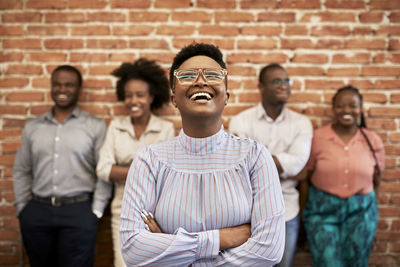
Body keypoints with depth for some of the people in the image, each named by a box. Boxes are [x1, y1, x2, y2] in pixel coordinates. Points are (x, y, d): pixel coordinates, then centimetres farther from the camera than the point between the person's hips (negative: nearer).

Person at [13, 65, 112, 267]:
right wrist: (22, 208, 8)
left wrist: (96, 210, -6)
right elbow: (21, 171, 14)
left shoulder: (95, 126, 0)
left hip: (78, 212, -3)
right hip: (37, 211, 3)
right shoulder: (33, 127, 10)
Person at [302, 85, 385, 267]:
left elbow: (376, 180, 8)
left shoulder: (373, 141, -2)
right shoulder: (317, 138, -8)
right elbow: (305, 177, -3)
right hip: (322, 210, -2)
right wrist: (302, 215, 0)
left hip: (360, 212, 2)